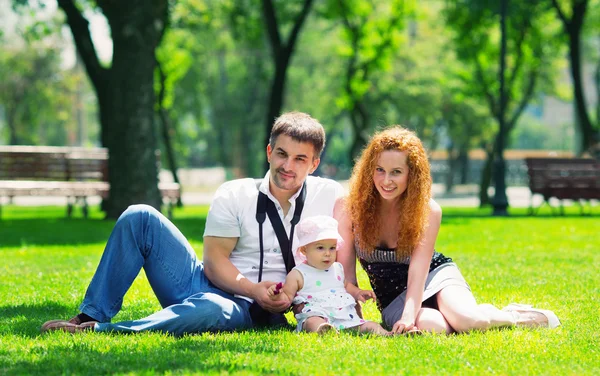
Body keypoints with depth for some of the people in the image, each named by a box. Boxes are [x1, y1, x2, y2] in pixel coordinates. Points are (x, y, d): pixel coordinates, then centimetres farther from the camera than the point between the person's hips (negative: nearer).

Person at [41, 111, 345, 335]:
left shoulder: (330, 197, 1)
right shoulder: (234, 196, 3)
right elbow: (214, 260, -4)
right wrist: (253, 289, -20)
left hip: (246, 311, -3)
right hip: (200, 282, 3)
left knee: (210, 308, -42)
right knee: (139, 217, -14)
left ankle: (97, 331, -35)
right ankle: (90, 316, -13)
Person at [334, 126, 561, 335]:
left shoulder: (428, 211, -14)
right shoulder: (349, 208, -13)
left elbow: (418, 269, -21)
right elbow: (345, 269, -10)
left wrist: (408, 316, -36)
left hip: (435, 276, 0)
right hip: (393, 300, 0)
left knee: (466, 320, -34)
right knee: (428, 325, -36)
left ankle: (518, 317, 0)